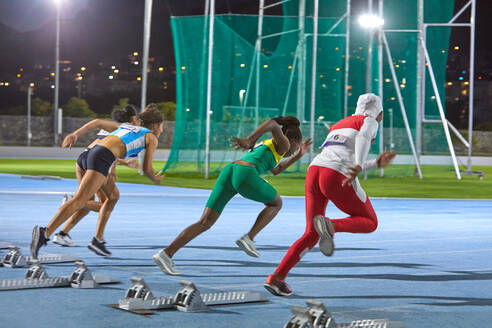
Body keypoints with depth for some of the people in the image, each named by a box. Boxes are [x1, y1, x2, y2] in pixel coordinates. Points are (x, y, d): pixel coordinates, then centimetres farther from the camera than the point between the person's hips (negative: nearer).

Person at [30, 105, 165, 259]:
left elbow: (98, 122, 23)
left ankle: (98, 239, 17)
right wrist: (156, 180, 33)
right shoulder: (151, 138, 17)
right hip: (102, 158, -8)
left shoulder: (125, 126, 34)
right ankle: (45, 233, -32)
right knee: (78, 202, -17)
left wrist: (75, 134, 14)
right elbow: (147, 170, 12)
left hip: (86, 154, 8)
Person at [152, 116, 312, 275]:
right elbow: (272, 123, -6)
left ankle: (166, 254, -15)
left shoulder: (266, 144, 41)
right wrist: (249, 140, -20)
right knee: (276, 203, 22)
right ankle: (249, 238, 6)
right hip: (245, 175, -7)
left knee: (205, 223, 1)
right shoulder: (283, 143, 16)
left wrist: (298, 155, 59)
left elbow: (276, 170, 58)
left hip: (228, 172, 7)